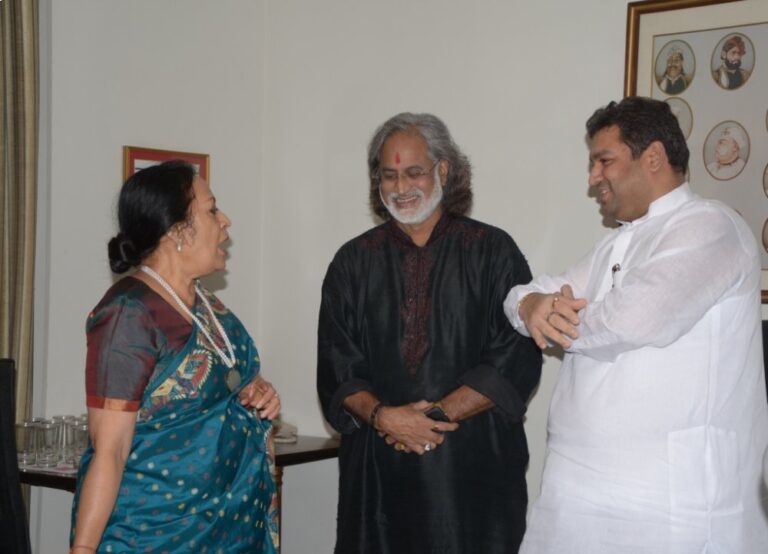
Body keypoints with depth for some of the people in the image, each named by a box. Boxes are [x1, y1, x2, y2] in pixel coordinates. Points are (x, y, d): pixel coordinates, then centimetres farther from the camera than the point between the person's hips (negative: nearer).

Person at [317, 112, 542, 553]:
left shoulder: (492, 252, 1)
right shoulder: (354, 261, 9)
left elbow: (516, 361, -6)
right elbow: (336, 370, 5)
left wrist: (437, 415, -13)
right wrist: (382, 416, -13)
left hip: (475, 469, -2)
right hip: (378, 470, 2)